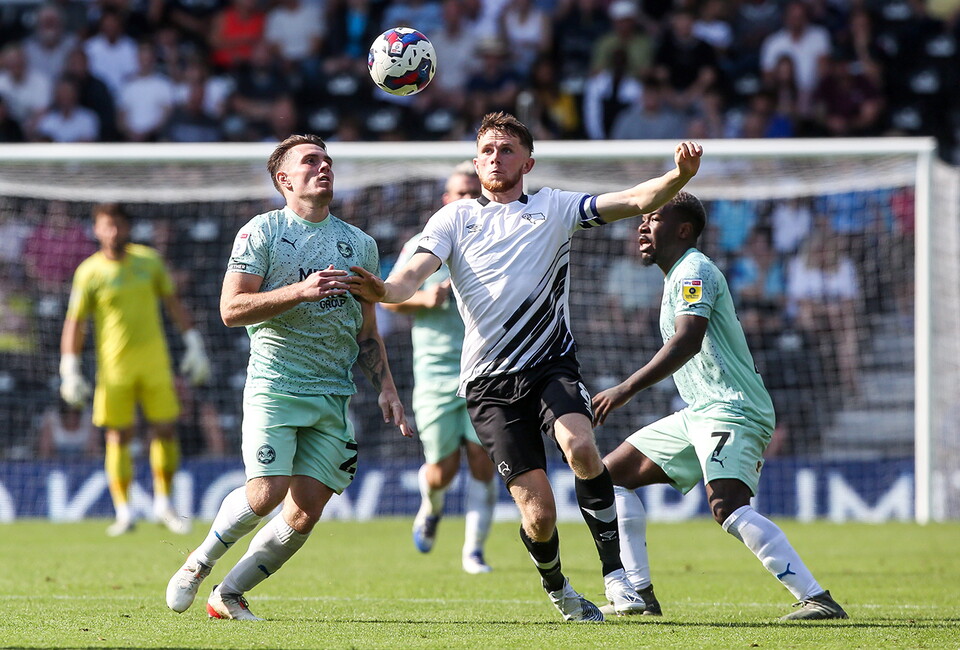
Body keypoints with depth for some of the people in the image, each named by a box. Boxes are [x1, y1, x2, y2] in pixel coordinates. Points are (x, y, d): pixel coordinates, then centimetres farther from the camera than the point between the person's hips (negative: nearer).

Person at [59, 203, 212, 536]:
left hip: (155, 359, 2)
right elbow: (74, 322, 0)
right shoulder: (89, 273, -4)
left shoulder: (149, 260, 5)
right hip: (114, 366, -2)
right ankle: (124, 513, 5)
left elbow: (173, 303, 14)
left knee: (166, 430, 0)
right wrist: (69, 370, -5)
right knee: (118, 437, -1)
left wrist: (193, 343, 10)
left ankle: (163, 505, 14)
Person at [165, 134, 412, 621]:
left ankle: (229, 594, 9)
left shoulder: (359, 244, 15)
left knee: (307, 511, -5)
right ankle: (198, 563, 8)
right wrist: (301, 291, -18)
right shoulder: (261, 232, 0)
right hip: (273, 384, -5)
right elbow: (231, 310, -9)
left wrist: (386, 389, 10)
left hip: (334, 393, 5)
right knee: (267, 492, -18)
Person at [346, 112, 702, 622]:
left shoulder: (554, 208, 11)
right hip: (489, 382, 0)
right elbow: (413, 276, -4)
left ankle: (615, 570, -18)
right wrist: (382, 290, -28)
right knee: (539, 513, -8)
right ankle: (556, 587, 24)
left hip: (552, 365, 0)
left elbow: (635, 201, 1)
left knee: (580, 446, -32)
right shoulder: (454, 219, 10)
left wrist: (681, 175, -19)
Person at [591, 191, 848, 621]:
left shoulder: (694, 270, -9)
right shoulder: (678, 276, 22)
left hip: (731, 411, -11)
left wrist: (626, 390, -30)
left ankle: (817, 599, -34)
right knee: (610, 473, 11)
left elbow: (687, 342, -24)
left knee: (726, 506, -30)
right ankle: (639, 593, 8)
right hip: (698, 416, 11)